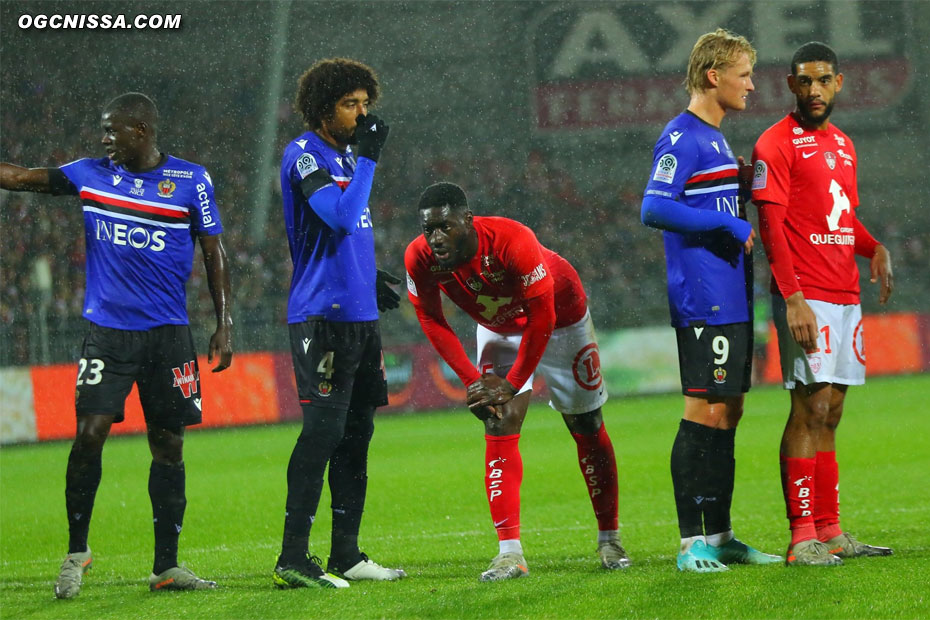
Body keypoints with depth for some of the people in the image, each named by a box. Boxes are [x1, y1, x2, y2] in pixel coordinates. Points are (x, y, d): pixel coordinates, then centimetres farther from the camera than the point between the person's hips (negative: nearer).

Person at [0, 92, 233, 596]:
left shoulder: (190, 181, 1)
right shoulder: (91, 174, 5)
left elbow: (213, 252, 5)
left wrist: (224, 324, 1)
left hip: (168, 333, 0)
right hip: (106, 331, 1)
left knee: (168, 445, 3)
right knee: (89, 434, -10)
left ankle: (166, 566, 9)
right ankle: (77, 551, 5)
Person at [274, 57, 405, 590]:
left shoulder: (346, 155, 18)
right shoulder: (304, 155, -10)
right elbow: (341, 216, -24)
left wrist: (371, 279, 17)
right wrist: (368, 157, -17)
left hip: (358, 312, 9)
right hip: (322, 313, -9)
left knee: (357, 431, 10)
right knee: (323, 431, -12)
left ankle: (346, 556, 16)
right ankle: (293, 559, -10)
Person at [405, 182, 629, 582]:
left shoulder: (512, 242, -40)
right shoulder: (420, 258, -27)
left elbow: (542, 319, -30)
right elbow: (431, 320, -10)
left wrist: (512, 384, -24)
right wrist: (471, 379, -16)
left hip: (560, 320, -3)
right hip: (498, 330, 3)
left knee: (587, 429, 7)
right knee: (500, 429, -14)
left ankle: (609, 540, 23)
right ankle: (510, 553, -16)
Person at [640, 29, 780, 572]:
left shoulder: (716, 139, 19)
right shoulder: (682, 138, -11)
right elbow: (655, 209, -22)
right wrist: (727, 225, -20)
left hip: (732, 299, 10)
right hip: (703, 300, -10)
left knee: (728, 412, 10)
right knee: (705, 410, -9)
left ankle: (720, 537, 16)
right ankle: (691, 543, -7)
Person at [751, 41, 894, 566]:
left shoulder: (843, 144, 19)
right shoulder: (776, 145, -6)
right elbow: (771, 227, -12)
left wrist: (876, 249, 8)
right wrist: (793, 298, -20)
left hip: (845, 296, 8)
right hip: (806, 297, -8)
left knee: (829, 413, 9)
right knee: (811, 409, -11)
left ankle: (830, 532, 12)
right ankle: (803, 538, -12)